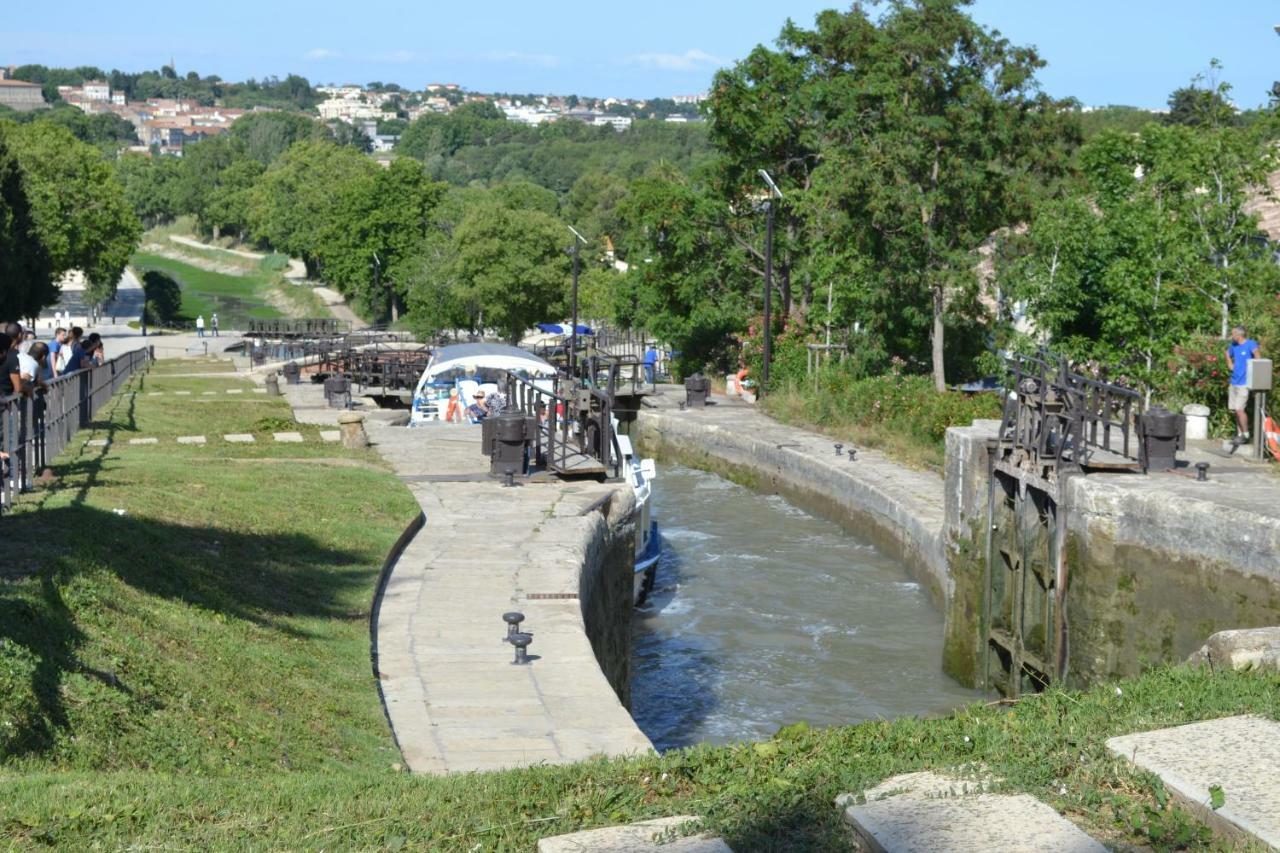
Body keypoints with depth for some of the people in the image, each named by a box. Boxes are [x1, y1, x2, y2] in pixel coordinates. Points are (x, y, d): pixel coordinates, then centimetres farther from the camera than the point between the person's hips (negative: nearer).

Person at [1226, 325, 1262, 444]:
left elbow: (1257, 354, -31)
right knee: (1236, 410, 11)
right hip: (1234, 381, 8)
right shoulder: (1233, 345, 11)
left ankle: (1245, 434, -2)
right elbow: (1228, 354, 33)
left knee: (1239, 409, -13)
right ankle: (1239, 434, 19)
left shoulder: (1251, 344, -12)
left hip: (1244, 382, -8)